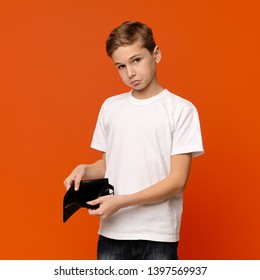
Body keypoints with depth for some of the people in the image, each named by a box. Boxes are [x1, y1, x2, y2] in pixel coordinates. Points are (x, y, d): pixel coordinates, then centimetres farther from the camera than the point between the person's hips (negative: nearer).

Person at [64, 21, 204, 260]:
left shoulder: (181, 110, -7)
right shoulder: (110, 107, 8)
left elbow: (177, 181, -11)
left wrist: (121, 202, -18)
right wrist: (85, 170, -4)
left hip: (158, 236, -4)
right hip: (112, 234, 4)